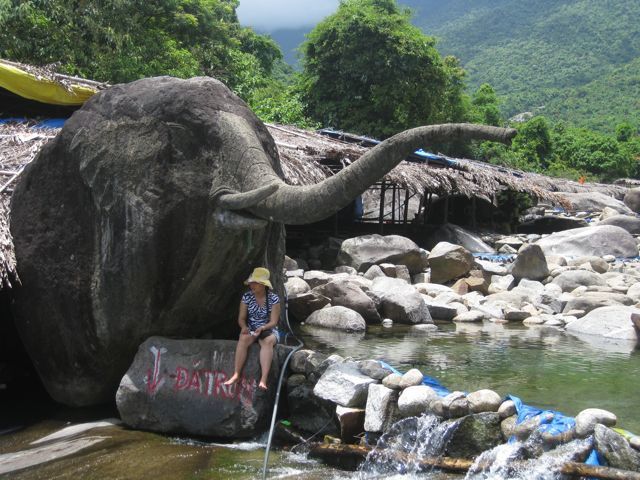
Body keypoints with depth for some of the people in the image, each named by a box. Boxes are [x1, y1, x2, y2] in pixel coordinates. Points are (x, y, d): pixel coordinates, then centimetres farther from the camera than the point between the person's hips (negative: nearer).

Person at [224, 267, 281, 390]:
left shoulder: (274, 299, -8)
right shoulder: (247, 297, 0)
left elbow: (273, 322, -11)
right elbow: (241, 318, 0)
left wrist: (262, 328, -30)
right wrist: (244, 327, -22)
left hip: (269, 330, -2)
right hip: (251, 329, 2)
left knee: (268, 341, -37)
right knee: (243, 339, -33)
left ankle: (263, 379, -49)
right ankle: (236, 375, -38)